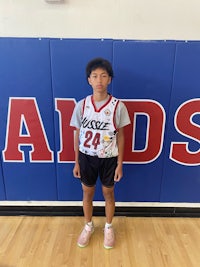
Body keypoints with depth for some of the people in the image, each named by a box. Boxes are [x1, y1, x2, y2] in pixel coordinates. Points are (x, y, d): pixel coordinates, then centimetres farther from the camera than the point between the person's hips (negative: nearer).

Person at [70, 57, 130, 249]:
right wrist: (76, 162, 3)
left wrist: (120, 164, -3)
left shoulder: (118, 106, -12)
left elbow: (120, 136, -4)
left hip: (109, 158, -1)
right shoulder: (81, 105, -8)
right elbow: (77, 135, 0)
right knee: (87, 193, 18)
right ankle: (88, 226, 45)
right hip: (87, 157, 1)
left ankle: (109, 228, 43)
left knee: (108, 193, 17)